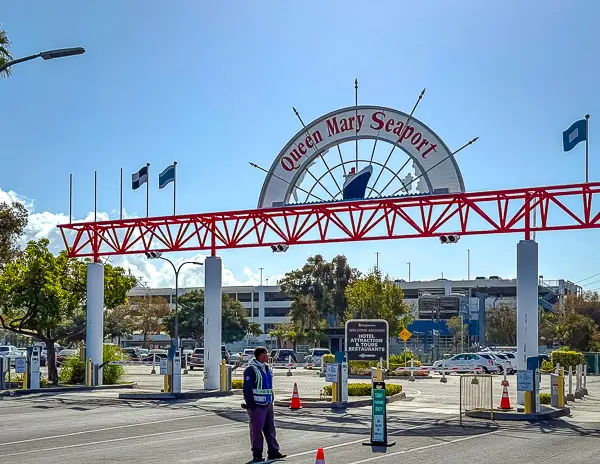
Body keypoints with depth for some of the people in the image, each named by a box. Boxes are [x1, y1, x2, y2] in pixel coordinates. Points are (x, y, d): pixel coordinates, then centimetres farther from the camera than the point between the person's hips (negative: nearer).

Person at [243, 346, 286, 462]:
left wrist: (271, 400, 16)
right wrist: (251, 405, -18)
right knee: (257, 430, -2)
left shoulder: (266, 368, 14)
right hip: (257, 405, -8)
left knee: (270, 429, 11)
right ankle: (257, 455, 4)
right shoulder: (251, 369, -13)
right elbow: (247, 389, -16)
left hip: (267, 404, 8)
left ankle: (273, 452, 18)